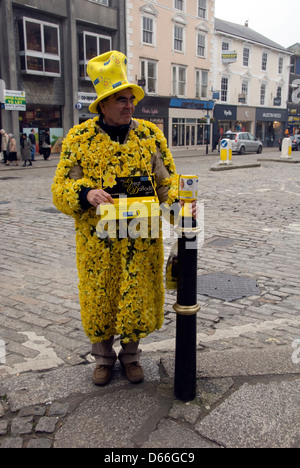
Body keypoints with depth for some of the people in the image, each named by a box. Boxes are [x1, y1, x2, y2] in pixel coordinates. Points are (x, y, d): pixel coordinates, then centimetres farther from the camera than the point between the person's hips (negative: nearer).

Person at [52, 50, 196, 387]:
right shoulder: (79, 138, -2)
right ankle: (104, 357, 39)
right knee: (99, 300, 11)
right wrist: (86, 194, -24)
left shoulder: (150, 135, 3)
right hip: (97, 241, -1)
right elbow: (60, 190, -2)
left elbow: (167, 180, 6)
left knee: (138, 301, 10)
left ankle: (130, 355, 38)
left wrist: (179, 202, -15)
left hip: (143, 240, 1)